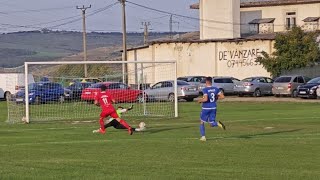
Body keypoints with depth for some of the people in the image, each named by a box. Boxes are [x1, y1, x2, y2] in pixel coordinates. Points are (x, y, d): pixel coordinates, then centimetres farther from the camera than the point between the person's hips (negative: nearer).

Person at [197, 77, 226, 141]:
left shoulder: (205, 89, -13)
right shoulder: (216, 89, 2)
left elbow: (205, 99, -26)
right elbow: (222, 96, 0)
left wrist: (200, 100, -7)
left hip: (206, 108, -4)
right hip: (213, 108, 4)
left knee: (202, 122, 14)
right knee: (212, 123, 12)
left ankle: (203, 137, 10)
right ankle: (218, 124, -21)